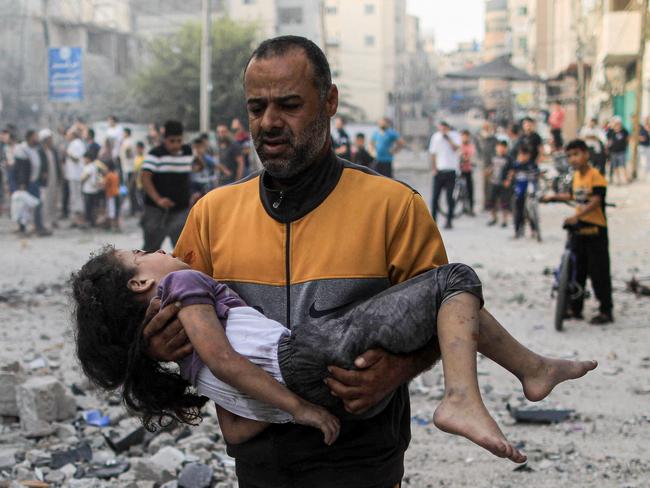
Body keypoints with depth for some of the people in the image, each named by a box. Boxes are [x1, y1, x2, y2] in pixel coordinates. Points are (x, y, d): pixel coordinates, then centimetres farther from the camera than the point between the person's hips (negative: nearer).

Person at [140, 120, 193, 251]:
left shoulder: (187, 152, 7)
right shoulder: (155, 154, -10)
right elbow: (145, 178, -18)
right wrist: (158, 199, -28)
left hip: (181, 209, 3)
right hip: (157, 211, -3)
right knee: (151, 246, 6)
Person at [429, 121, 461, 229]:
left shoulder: (454, 135, 1)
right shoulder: (436, 136, 5)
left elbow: (455, 148, -16)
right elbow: (433, 153, 7)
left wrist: (448, 138, -16)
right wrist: (433, 168, 1)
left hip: (451, 170, -2)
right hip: (439, 170, 2)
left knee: (450, 197, 0)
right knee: (435, 197, 2)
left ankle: (449, 221, 5)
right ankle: (433, 220, 10)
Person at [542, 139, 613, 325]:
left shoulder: (595, 175, -16)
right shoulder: (576, 175, 11)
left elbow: (596, 201, -27)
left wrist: (577, 216, -37)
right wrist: (553, 197, 26)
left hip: (596, 229, -8)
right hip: (579, 228, 8)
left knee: (599, 272, -3)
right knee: (577, 270, 13)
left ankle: (606, 311, 5)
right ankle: (575, 308, 23)